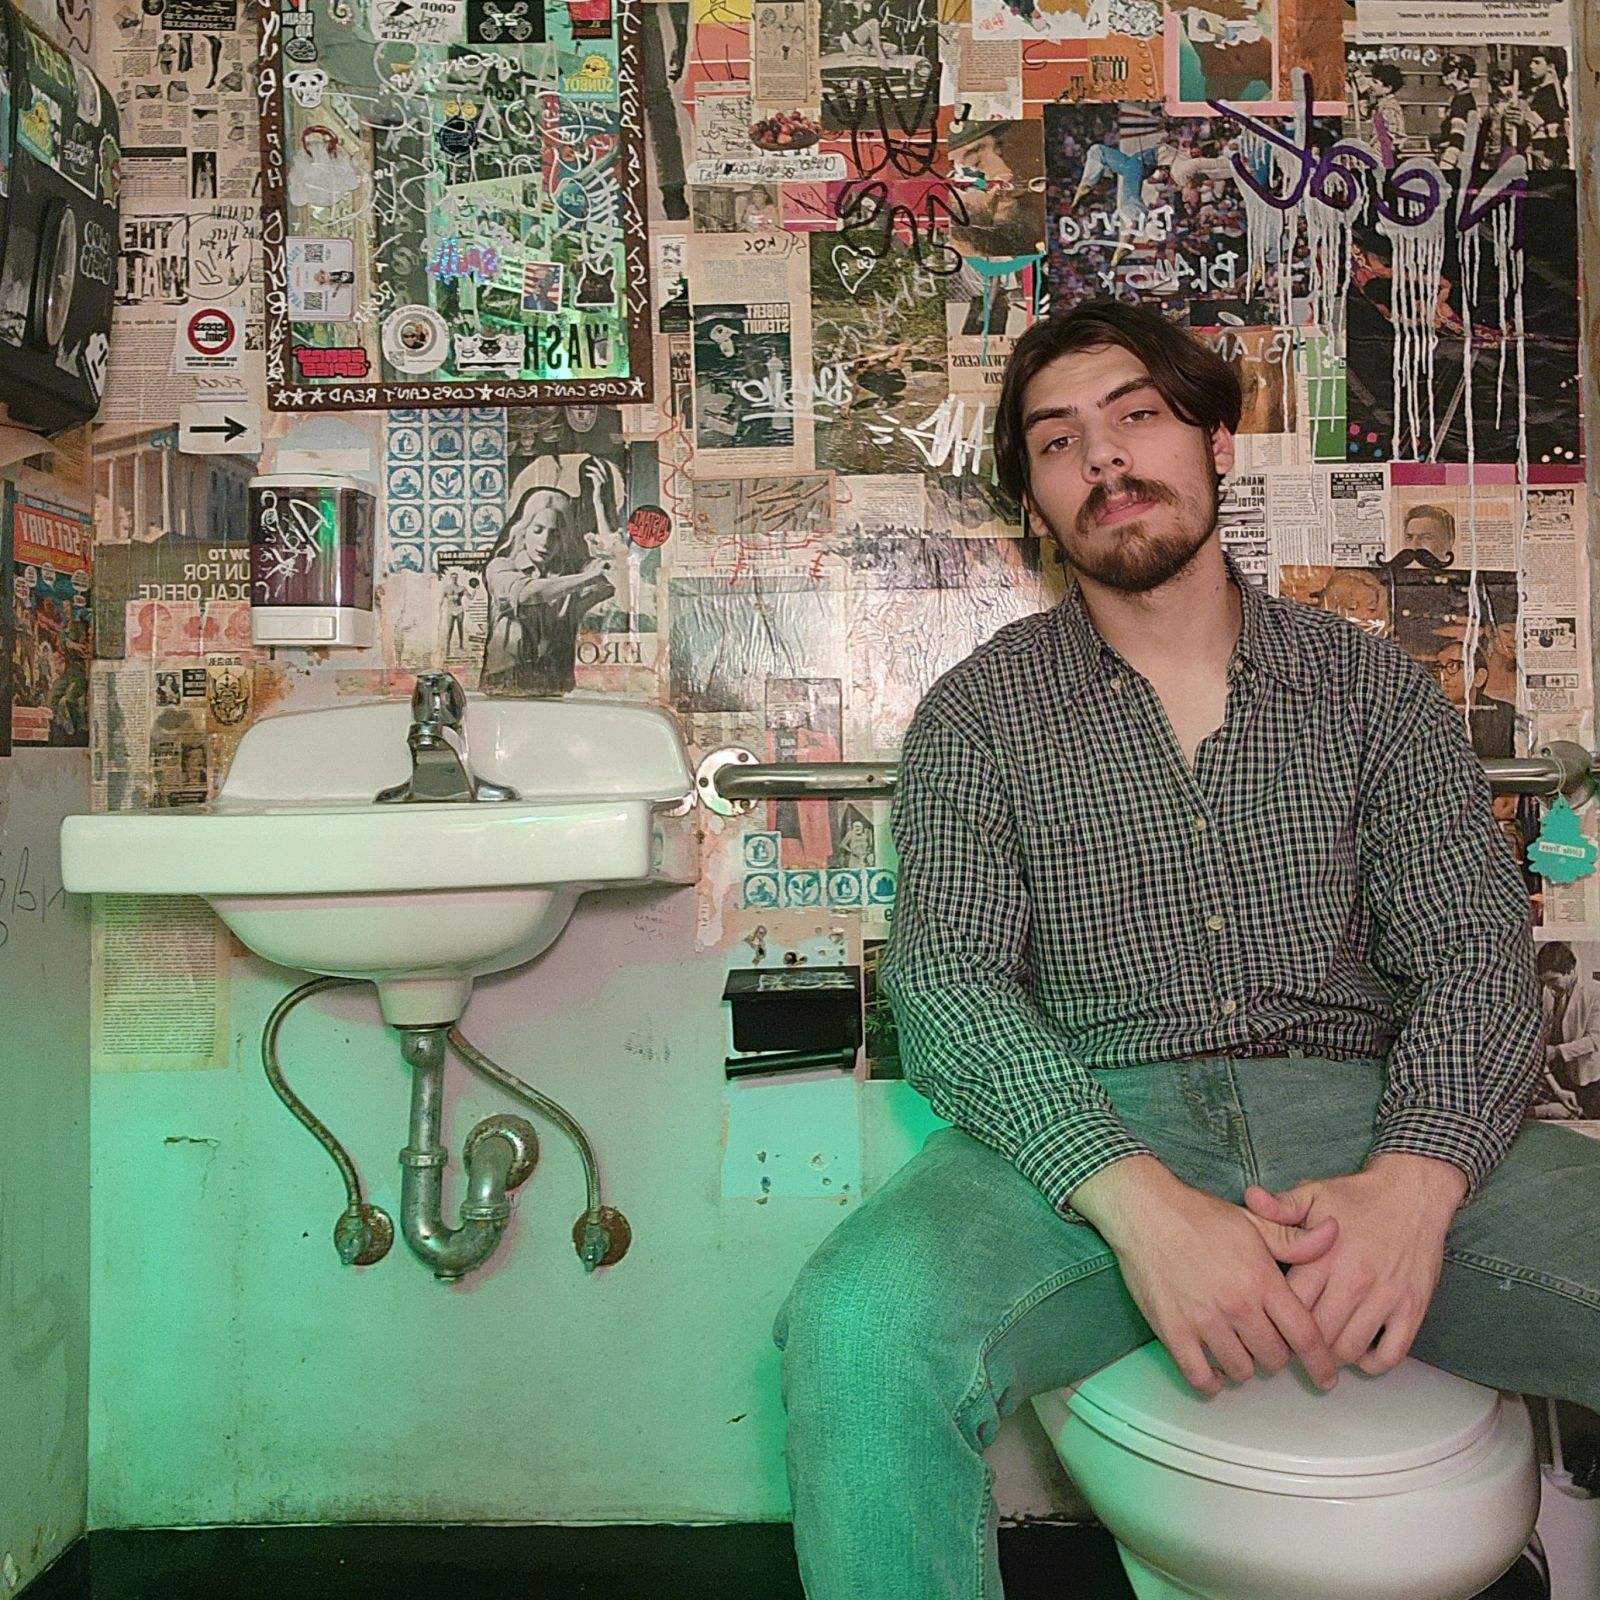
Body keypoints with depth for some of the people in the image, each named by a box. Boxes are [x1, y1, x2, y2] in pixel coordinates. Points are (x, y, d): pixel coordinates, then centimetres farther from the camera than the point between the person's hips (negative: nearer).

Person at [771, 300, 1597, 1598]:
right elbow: (948, 978, -4)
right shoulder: (980, 714, 8)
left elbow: (1475, 950, 3)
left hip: (1361, 1118, 3)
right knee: (863, 1329, -31)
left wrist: (1412, 1180, -18)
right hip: (1091, 1132, -1)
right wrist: (1138, 1200, -21)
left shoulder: (1373, 686, 13)